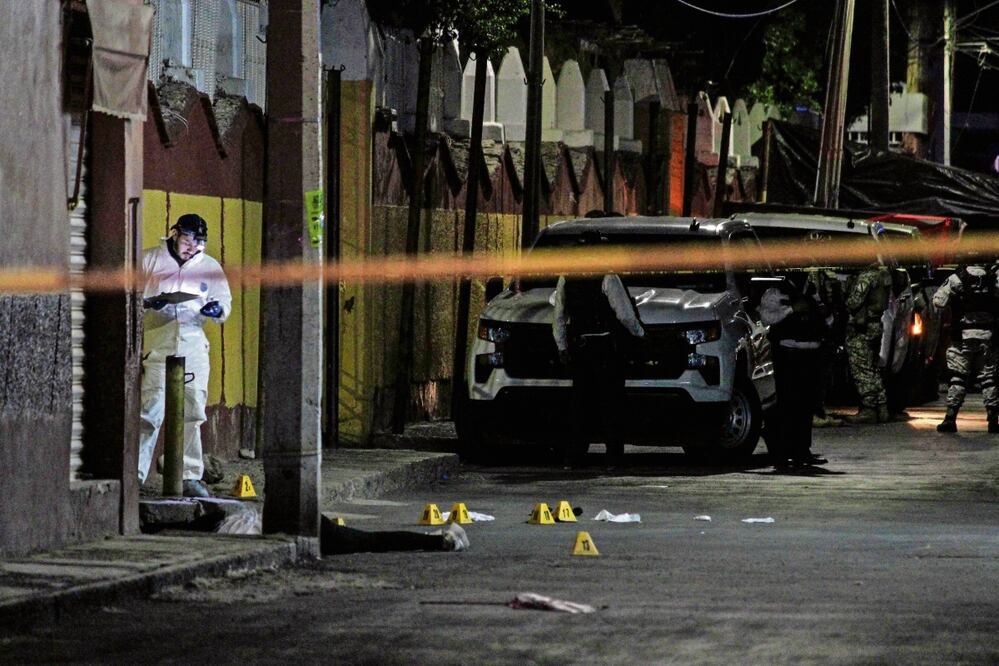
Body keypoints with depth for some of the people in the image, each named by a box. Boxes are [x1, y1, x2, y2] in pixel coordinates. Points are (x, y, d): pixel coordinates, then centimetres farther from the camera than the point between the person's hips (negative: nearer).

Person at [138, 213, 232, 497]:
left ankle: (191, 477, 7)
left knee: (192, 414, 3)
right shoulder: (150, 260, 6)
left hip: (194, 346, 3)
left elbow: (225, 301, 19)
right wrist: (147, 302, -15)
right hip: (156, 346, -3)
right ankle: (134, 472, -9)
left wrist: (218, 309, -5)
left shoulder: (210, 267, 15)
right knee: (150, 411, -10)